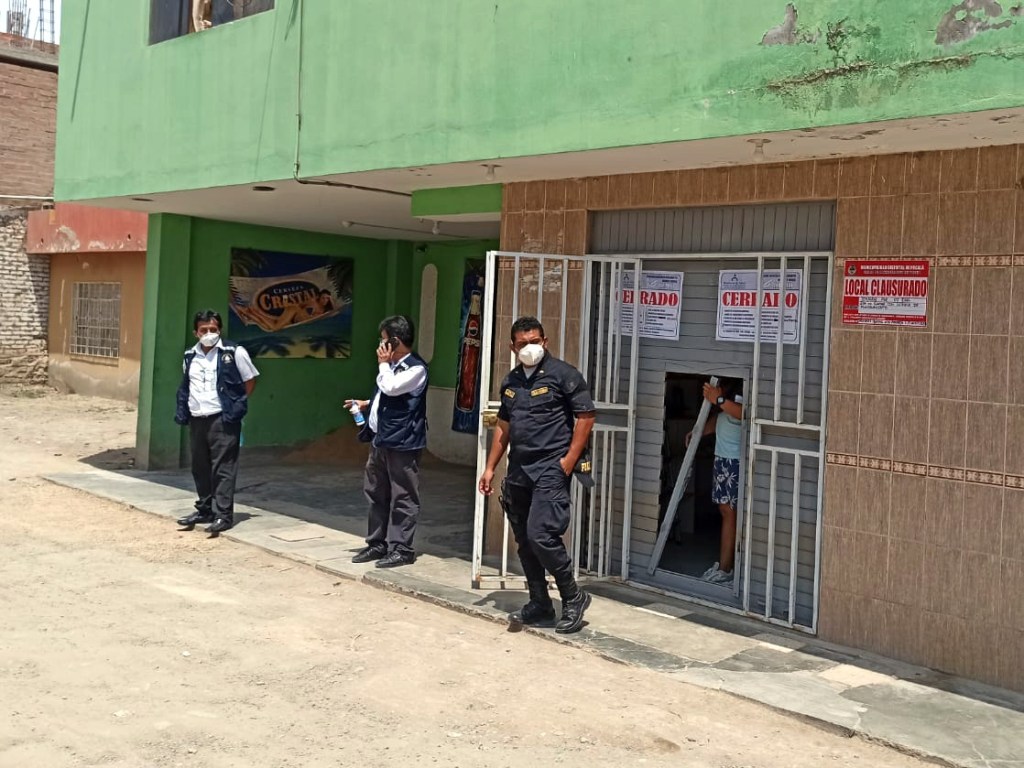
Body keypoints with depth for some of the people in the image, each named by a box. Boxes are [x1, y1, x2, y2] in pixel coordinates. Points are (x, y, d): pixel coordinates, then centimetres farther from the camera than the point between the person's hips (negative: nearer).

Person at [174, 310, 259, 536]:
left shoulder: (234, 352, -6)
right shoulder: (190, 356, 11)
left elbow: (250, 379, 1)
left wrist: (237, 406, -3)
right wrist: (182, 411, 13)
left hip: (223, 420, -6)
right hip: (197, 420, 6)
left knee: (223, 468, -5)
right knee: (200, 468, 13)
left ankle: (224, 514, -3)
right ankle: (204, 509, 25)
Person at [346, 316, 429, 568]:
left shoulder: (416, 368, -13)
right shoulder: (393, 365, 14)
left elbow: (390, 388, -24)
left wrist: (383, 363, -9)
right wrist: (366, 404, 20)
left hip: (402, 443, -9)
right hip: (380, 440, 9)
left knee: (403, 498, -1)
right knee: (376, 494, 15)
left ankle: (401, 549, 5)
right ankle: (377, 543, 25)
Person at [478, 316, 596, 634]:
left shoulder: (563, 374, -6)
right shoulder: (511, 381, 14)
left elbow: (585, 416, -9)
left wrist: (570, 459, -15)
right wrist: (490, 468, 18)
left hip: (550, 470, -7)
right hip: (518, 472, 7)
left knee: (540, 535, -15)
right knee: (524, 542, 10)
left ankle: (573, 598, 3)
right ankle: (539, 604, 22)